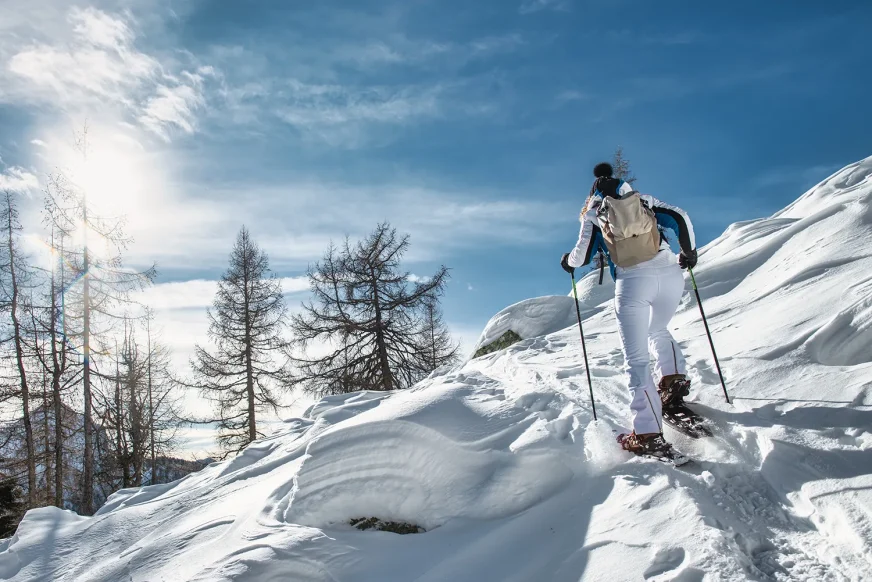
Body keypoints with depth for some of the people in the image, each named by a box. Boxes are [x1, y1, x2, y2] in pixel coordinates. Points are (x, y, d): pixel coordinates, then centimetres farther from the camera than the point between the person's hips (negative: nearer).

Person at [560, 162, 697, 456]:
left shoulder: (593, 212, 14)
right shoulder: (643, 199, 20)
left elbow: (582, 255, 12)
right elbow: (680, 218, 9)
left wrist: (568, 261, 34)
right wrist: (688, 252, 23)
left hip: (632, 280, -3)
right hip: (670, 273, 3)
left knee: (636, 358, -1)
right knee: (658, 331, 32)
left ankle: (648, 433, -9)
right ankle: (674, 378, 10)